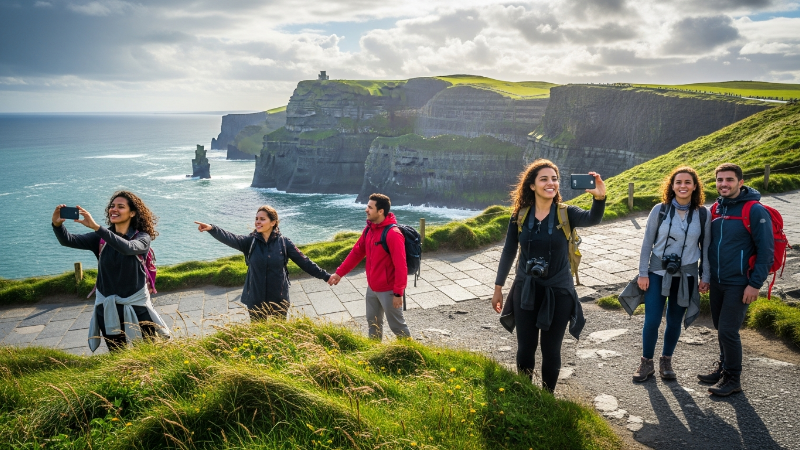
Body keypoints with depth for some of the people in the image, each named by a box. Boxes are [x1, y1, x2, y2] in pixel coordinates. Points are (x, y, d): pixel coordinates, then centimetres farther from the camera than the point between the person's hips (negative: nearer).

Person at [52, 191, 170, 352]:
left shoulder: (142, 237, -9)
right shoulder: (101, 238, 1)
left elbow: (128, 248, -31)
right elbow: (68, 240, -12)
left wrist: (96, 227, -40)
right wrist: (57, 224, -33)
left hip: (137, 304, -3)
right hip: (107, 307, 3)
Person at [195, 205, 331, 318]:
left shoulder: (283, 242, -7)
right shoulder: (250, 242, -5)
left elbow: (304, 262, -4)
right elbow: (230, 238, -22)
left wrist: (326, 276, -5)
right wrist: (211, 229, -41)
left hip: (279, 299, -1)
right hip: (256, 300, 1)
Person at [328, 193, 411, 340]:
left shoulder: (393, 234, -24)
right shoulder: (369, 229, 3)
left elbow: (401, 266, -24)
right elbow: (357, 252, 12)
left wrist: (398, 293, -22)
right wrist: (339, 273, 10)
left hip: (388, 290, -8)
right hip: (372, 288, 8)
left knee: (397, 325, 6)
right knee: (373, 323, 21)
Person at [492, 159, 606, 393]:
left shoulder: (566, 214, -9)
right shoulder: (519, 216, -4)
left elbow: (592, 219, -31)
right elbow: (508, 253, 4)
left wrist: (600, 197, -52)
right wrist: (498, 288, 7)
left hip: (559, 293, -1)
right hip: (525, 291, 1)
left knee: (551, 350, 11)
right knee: (525, 348, 12)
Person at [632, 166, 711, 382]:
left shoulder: (703, 214, -3)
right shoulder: (659, 210, -6)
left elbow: (706, 247, 3)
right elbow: (647, 243, -3)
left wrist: (705, 277, 2)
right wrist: (643, 273, -5)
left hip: (686, 276, 1)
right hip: (658, 273, -1)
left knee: (674, 321, 10)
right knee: (652, 321, -3)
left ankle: (666, 361, 29)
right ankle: (646, 363, 15)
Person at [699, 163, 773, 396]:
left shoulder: (755, 211, -13)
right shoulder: (716, 209, 7)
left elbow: (766, 251, -14)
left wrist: (755, 284, -16)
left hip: (739, 284, -6)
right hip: (717, 282, 6)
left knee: (728, 331, -6)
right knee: (721, 328, 16)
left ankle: (732, 378, 11)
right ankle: (723, 366, 33)